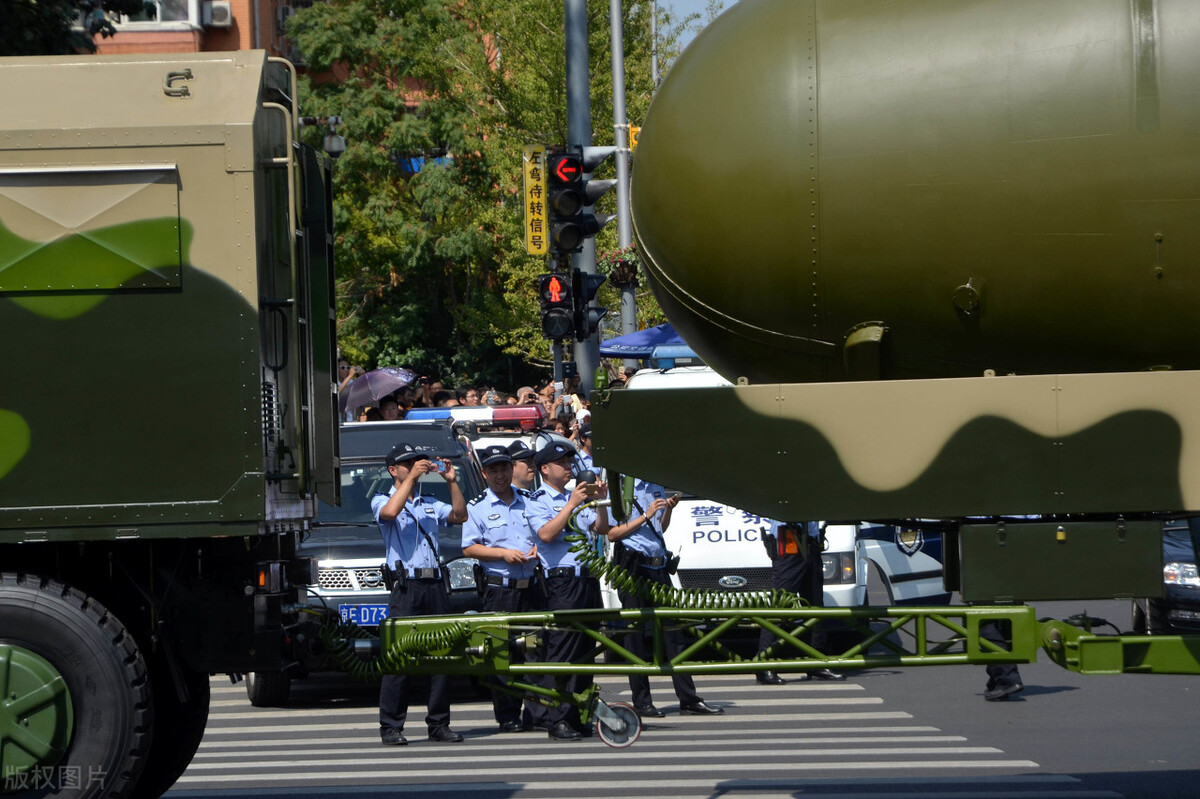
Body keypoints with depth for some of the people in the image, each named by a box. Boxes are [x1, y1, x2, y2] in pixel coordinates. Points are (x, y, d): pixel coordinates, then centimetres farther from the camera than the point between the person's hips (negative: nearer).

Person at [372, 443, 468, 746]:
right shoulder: (382, 501, 7)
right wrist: (412, 477, -12)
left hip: (435, 585, 5)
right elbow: (390, 512, -15)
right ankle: (391, 727, -7)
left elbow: (460, 516, 11)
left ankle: (439, 724, 8)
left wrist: (452, 482, 2)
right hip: (405, 587, -5)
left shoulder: (430, 505, 24)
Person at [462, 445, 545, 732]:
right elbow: (469, 548, -2)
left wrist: (538, 548, -1)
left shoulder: (530, 501, 14)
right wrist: (502, 553, -13)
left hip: (532, 587, 3)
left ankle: (540, 711, 0)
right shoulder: (477, 507, 3)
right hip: (499, 588, -3)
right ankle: (508, 716, 4)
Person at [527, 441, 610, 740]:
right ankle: (557, 721, -12)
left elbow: (601, 529, 17)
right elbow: (546, 534, -16)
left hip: (587, 578, 7)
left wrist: (600, 502, 1)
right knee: (563, 650, -11)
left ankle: (578, 715, 12)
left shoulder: (576, 497, 21)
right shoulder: (539, 501, 0)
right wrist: (571, 504, -16)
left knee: (586, 649, 7)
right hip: (562, 581, -7)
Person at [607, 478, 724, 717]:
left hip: (659, 566, 6)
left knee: (672, 631, 3)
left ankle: (689, 699, 3)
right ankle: (641, 701, 6)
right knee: (636, 635, 0)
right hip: (633, 566, -6)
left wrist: (669, 508, 5)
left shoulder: (656, 486, 16)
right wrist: (646, 515, -15)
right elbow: (612, 534, -9)